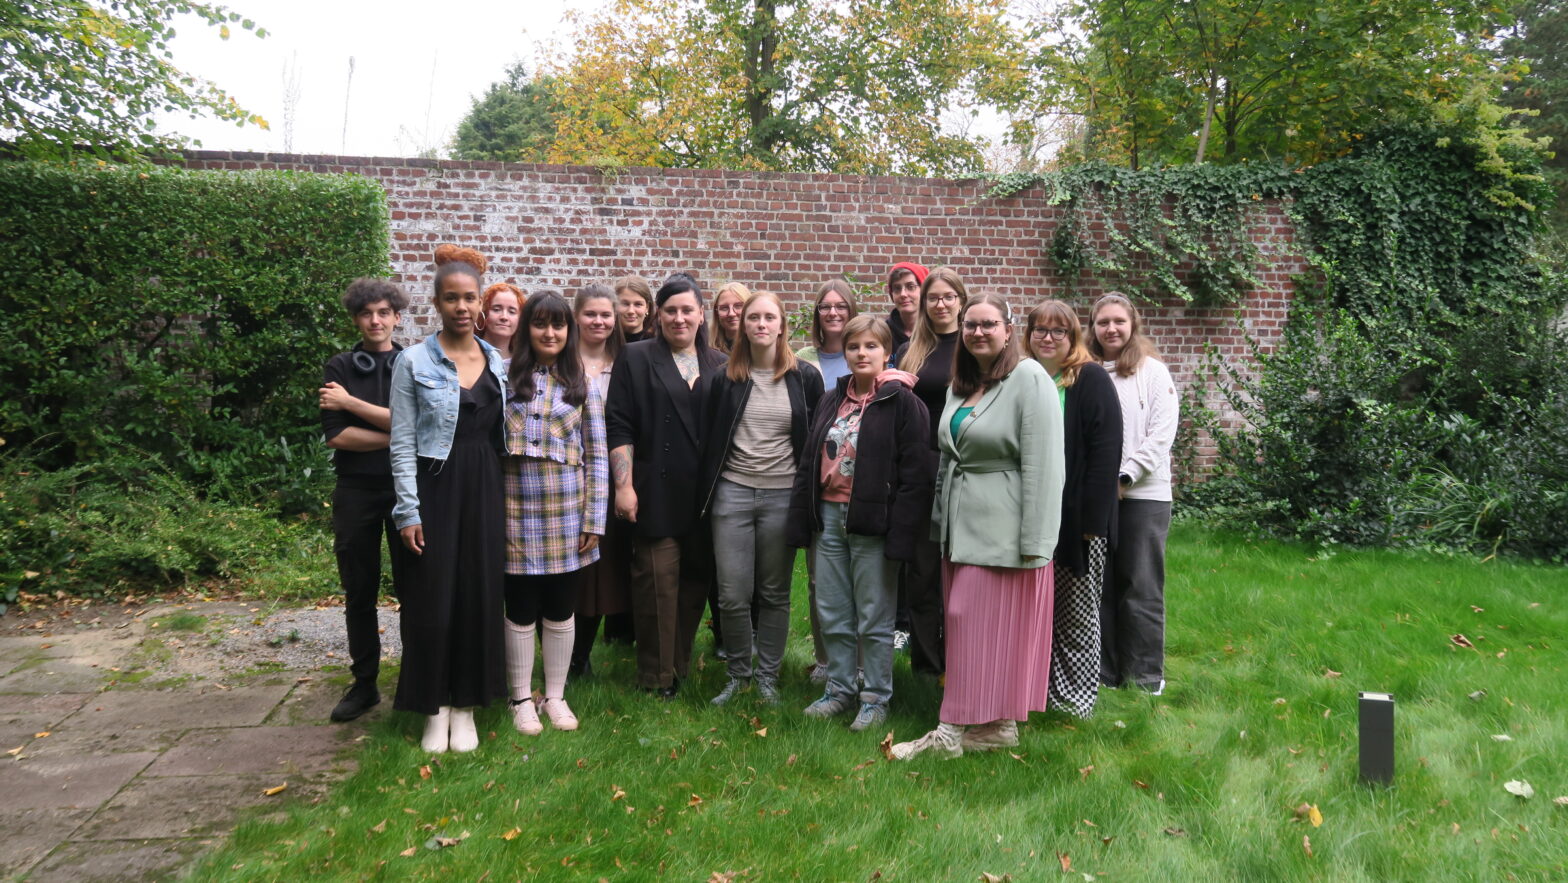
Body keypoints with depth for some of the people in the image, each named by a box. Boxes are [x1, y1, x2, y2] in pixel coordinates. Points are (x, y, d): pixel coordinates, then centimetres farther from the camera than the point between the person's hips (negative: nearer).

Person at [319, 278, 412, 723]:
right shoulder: (339, 368, 5)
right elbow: (335, 435, -5)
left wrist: (352, 403, -10)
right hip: (355, 491, 2)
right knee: (359, 593, 8)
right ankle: (364, 683, 20)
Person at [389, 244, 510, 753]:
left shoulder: (497, 362, 7)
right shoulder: (414, 362, -4)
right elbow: (402, 442, -6)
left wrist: (505, 496, 9)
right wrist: (409, 511, -11)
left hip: (485, 490, 3)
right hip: (436, 488, -3)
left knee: (479, 595, 6)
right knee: (432, 600, 1)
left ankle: (466, 706, 20)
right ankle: (434, 708, 17)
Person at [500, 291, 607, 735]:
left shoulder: (583, 384, 5)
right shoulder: (505, 377, 2)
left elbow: (596, 454, 4)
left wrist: (594, 518, -1)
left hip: (567, 507, 1)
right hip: (517, 507, -1)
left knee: (561, 607, 10)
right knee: (521, 608, 7)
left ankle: (555, 696, 25)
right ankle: (522, 698, 22)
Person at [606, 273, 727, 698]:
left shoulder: (719, 365, 12)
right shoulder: (636, 359, 3)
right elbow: (620, 428, -3)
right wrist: (624, 485, -11)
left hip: (705, 494, 3)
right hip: (656, 493, -3)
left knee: (696, 578, 7)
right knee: (658, 580, -3)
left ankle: (681, 664, 22)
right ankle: (657, 675, 9)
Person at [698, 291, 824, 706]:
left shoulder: (805, 377, 2)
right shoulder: (722, 377, 3)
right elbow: (707, 438, 6)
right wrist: (705, 494, 2)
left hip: (783, 495, 0)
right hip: (732, 492, 0)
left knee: (775, 594, 8)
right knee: (733, 596, 0)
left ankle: (768, 676, 23)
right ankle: (737, 673, 20)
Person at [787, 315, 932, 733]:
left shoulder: (902, 403, -7)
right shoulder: (831, 400, 12)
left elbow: (915, 474, -12)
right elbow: (809, 463, 15)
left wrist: (900, 533, -17)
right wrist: (800, 521, 9)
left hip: (872, 522, -6)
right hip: (829, 516, 6)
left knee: (873, 619, 4)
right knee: (832, 615, 13)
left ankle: (876, 698, 18)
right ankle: (839, 689, 27)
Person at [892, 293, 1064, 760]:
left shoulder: (1028, 378, -9)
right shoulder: (961, 383, 15)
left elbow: (1041, 464, -15)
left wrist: (1034, 542, -17)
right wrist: (940, 517, 16)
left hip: (1002, 525, -8)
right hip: (961, 524, 8)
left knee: (991, 623, -2)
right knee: (963, 622, 9)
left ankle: (955, 729, 5)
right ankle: (987, 723, 20)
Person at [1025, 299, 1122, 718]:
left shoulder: (1091, 380, -5)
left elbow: (1106, 451, -12)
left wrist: (1093, 518, -17)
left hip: (1078, 518, -4)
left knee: (1077, 613, 6)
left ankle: (1077, 696, 17)